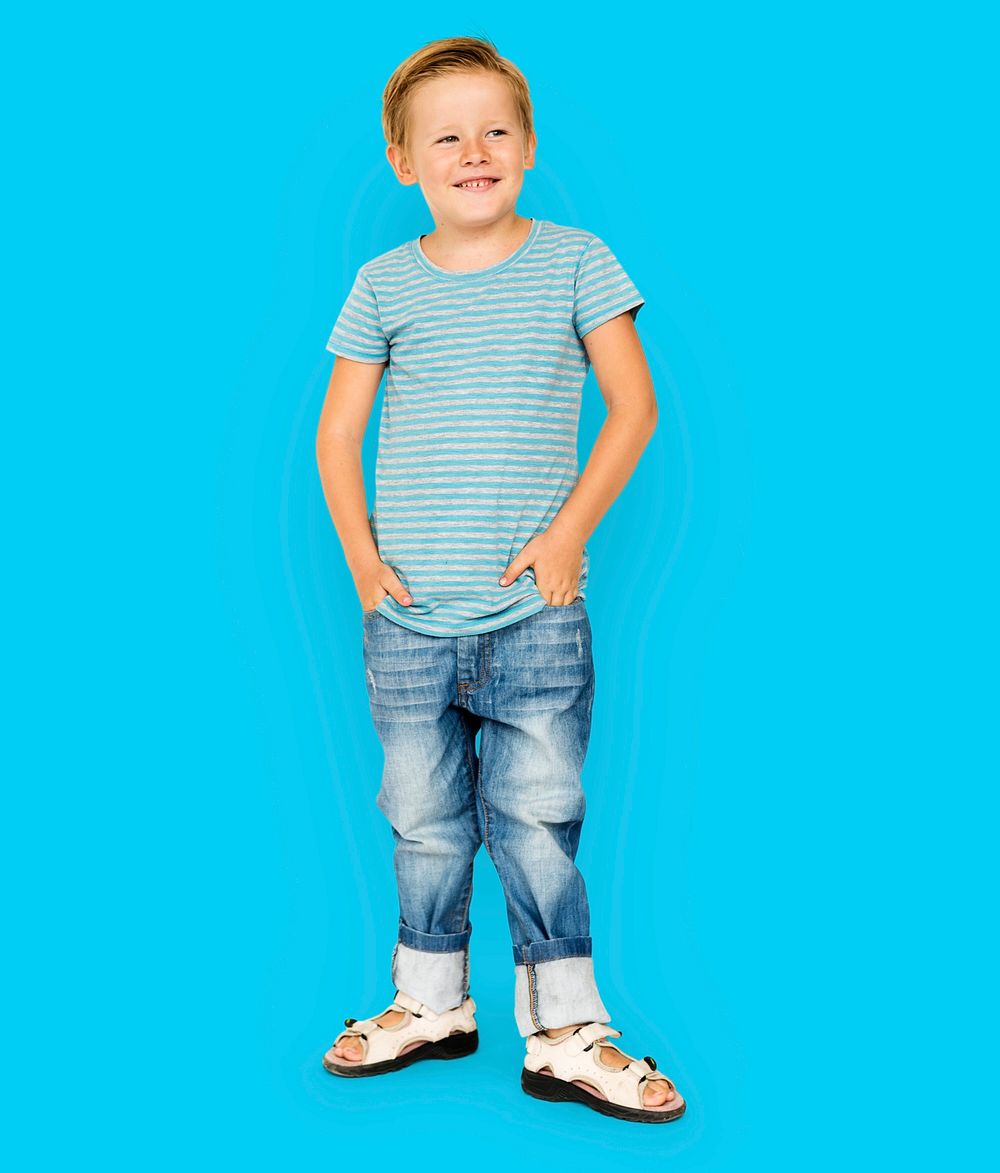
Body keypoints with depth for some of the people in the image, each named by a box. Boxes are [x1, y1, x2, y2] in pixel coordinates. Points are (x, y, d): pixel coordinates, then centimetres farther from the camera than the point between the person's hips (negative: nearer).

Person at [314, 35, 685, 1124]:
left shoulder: (574, 261, 2)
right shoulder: (385, 282, 5)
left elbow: (633, 404, 2)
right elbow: (337, 433, 10)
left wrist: (569, 531, -6)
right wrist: (360, 554, -1)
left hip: (536, 610, -2)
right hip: (406, 616, 2)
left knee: (537, 821, 0)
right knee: (424, 822, 12)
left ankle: (567, 1035, 14)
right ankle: (431, 1003, 30)